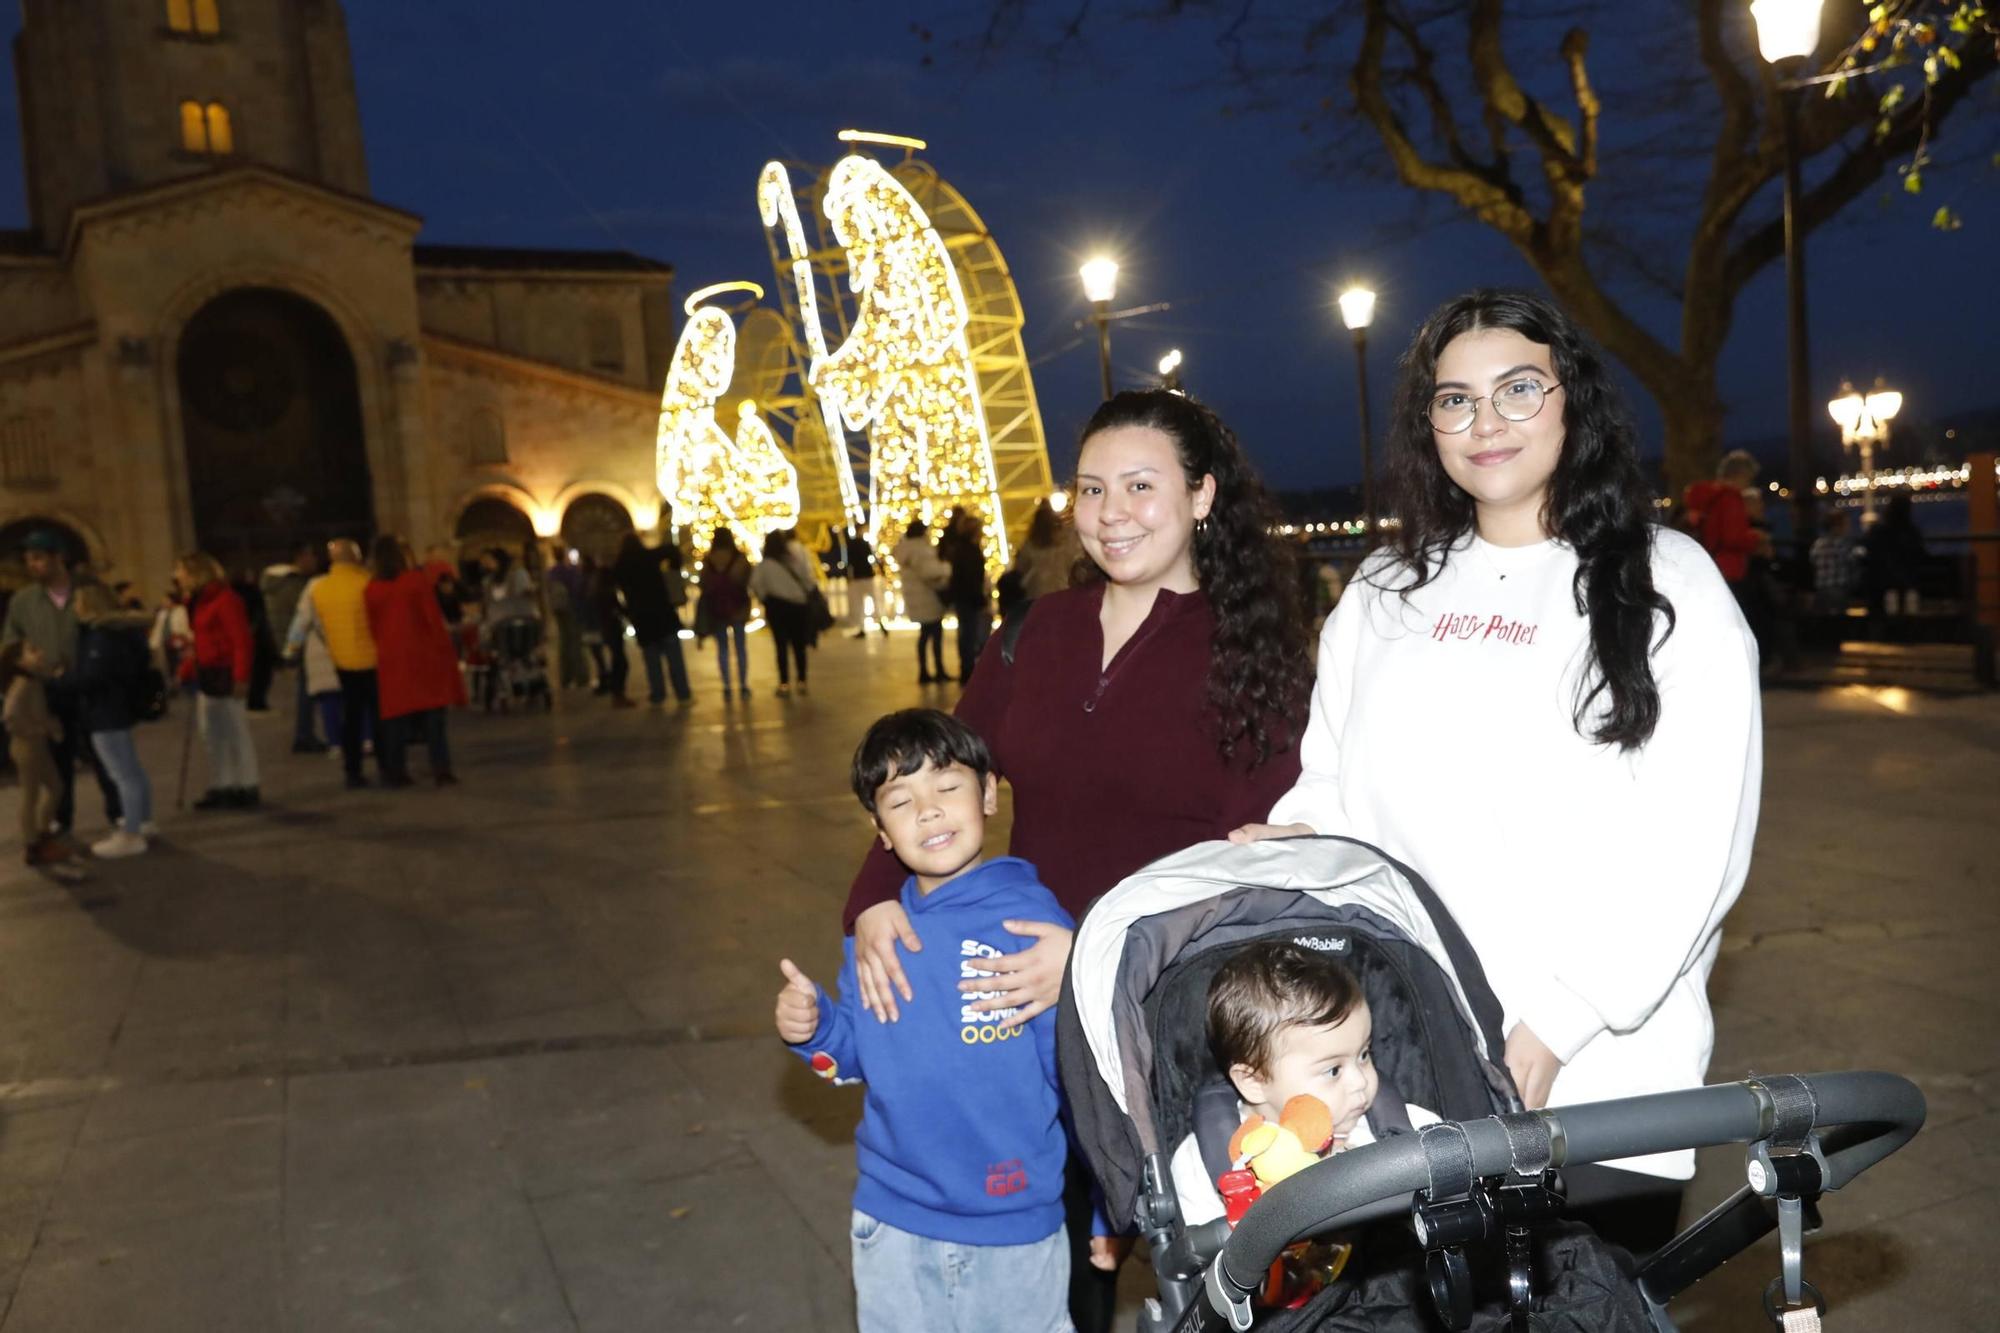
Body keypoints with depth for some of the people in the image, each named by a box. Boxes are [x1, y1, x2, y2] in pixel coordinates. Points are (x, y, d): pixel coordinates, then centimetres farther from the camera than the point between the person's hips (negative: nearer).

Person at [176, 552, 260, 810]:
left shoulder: (225, 599, -14)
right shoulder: (198, 601, 15)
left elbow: (242, 641, -19)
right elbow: (201, 643, 19)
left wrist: (241, 677, -23)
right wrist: (187, 670, 12)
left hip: (225, 674, -10)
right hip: (207, 674, 10)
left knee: (236, 732, -2)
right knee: (212, 734, 12)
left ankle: (246, 789, 6)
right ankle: (221, 788, 20)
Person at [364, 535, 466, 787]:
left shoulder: (370, 590, 0)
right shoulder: (417, 580, -7)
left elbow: (371, 628, 6)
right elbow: (434, 619, -7)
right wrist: (445, 650, 1)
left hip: (390, 660, 2)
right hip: (423, 655, -2)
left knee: (396, 714, 9)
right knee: (433, 715, 2)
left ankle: (396, 771, 9)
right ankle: (441, 769, -3)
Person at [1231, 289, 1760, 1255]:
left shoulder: (1667, 583, -1)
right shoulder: (1384, 593, 12)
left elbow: (1692, 843, -8)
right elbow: (1336, 784, 17)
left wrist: (1562, 1017, -15)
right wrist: (1295, 836, -6)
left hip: (1595, 1067, -3)